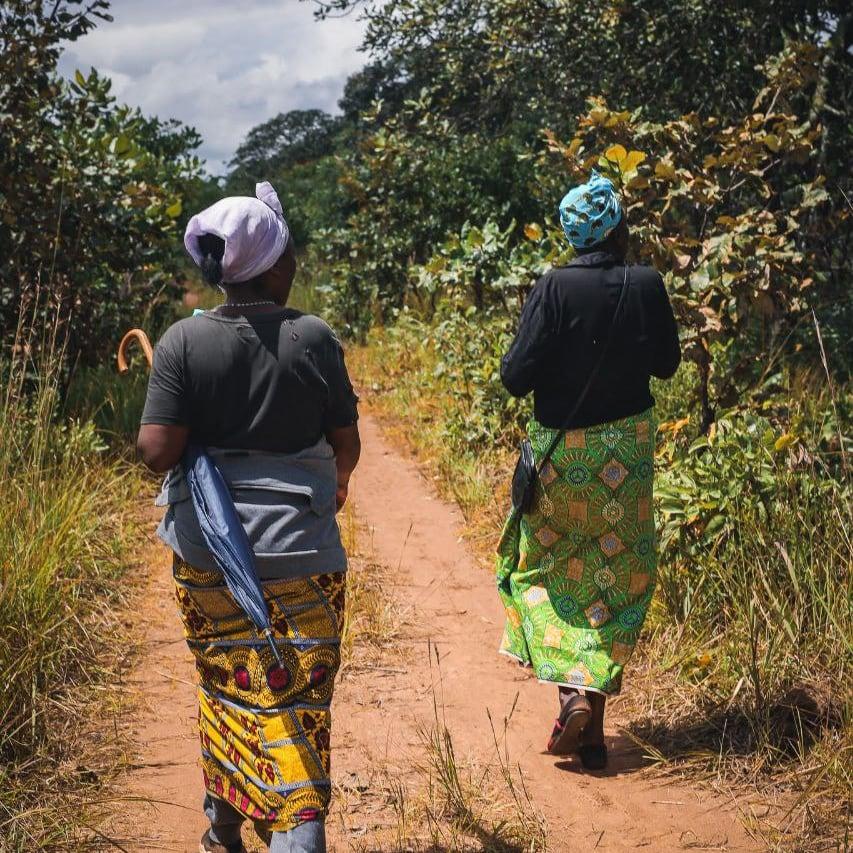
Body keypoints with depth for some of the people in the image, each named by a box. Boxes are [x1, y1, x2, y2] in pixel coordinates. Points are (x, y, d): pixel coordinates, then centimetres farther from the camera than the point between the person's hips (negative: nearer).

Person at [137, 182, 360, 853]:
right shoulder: (313, 339, -8)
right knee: (297, 701, 3)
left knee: (223, 686, 20)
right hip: (298, 549, -2)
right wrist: (340, 480, 21)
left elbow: (157, 451, -12)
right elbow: (347, 445, -1)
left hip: (207, 547, 2)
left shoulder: (183, 341, -7)